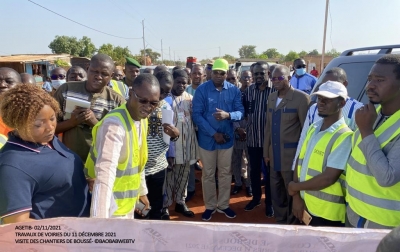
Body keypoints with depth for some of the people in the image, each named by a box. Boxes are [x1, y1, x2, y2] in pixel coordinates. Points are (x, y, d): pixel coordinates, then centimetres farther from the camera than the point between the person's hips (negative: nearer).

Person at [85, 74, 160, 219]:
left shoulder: (142, 120, 1)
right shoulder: (114, 125, -26)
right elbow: (105, 174, -37)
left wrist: (142, 191, 18)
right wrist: (99, 219, -43)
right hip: (112, 208, -8)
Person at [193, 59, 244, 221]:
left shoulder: (234, 90, -4)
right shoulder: (202, 89, -11)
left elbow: (240, 112, -5)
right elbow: (197, 115, -13)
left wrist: (228, 115, -27)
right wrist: (214, 133, -18)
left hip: (227, 138, 2)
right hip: (207, 139, -2)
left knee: (225, 173, 14)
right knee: (208, 174, 11)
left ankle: (223, 205, 32)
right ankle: (210, 206, 29)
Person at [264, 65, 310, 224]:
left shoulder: (301, 98, -10)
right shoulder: (271, 98, 10)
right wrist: (266, 152, 12)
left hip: (292, 156, -6)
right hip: (275, 156, 6)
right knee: (276, 193, 16)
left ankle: (292, 224, 30)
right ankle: (280, 221, 34)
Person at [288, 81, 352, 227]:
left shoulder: (344, 137, -18)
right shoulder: (313, 128, 6)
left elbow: (329, 177, -22)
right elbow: (301, 162, 5)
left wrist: (295, 187, -10)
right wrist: (296, 196, -5)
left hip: (327, 213, -6)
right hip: (305, 205, 7)